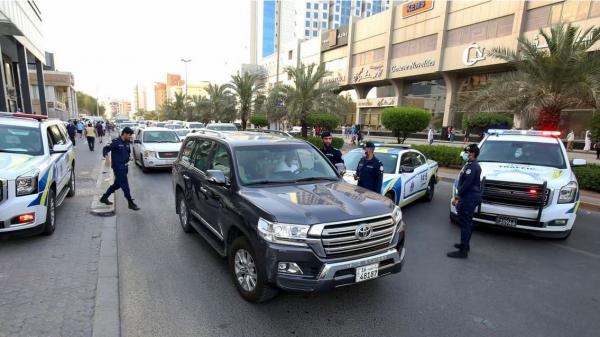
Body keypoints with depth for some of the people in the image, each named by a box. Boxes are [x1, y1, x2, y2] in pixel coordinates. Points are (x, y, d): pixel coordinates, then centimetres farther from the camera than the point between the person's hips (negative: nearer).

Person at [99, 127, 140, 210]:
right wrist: (106, 155, -30)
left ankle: (104, 197, 35)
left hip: (124, 167, 8)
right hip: (118, 168, -8)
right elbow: (106, 148, -12)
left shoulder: (127, 143, 9)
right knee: (125, 185, -5)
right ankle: (131, 203, 1)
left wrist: (129, 156, 1)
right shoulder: (116, 142, -13)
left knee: (117, 184, 18)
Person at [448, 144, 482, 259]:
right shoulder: (471, 165, 14)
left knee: (465, 223, -7)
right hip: (469, 197, 11)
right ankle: (465, 244, 33)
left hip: (469, 199, -11)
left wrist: (456, 197, -18)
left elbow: (466, 184, -23)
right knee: (467, 222, 19)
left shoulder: (472, 167, -19)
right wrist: (459, 197, 19)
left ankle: (463, 251, -3)